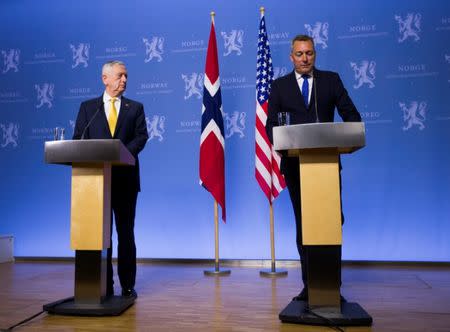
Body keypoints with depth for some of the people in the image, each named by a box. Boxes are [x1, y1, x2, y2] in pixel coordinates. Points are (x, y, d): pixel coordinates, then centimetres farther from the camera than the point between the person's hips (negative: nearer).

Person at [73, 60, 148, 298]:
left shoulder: (135, 108, 10)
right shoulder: (87, 107, 12)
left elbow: (141, 137, -2)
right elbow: (78, 139, 5)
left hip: (125, 177, 0)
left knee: (125, 231, 5)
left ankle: (128, 285, 12)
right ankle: (104, 285, 16)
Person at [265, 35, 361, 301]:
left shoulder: (331, 79, 9)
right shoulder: (280, 85, 9)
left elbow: (351, 114, 5)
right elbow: (271, 123, 4)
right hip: (296, 163, 1)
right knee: (303, 224, 7)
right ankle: (310, 284, 17)